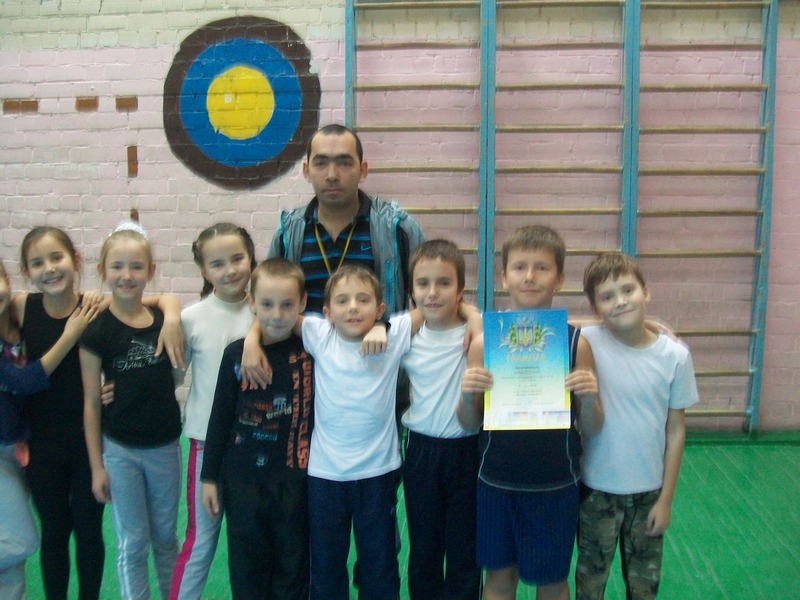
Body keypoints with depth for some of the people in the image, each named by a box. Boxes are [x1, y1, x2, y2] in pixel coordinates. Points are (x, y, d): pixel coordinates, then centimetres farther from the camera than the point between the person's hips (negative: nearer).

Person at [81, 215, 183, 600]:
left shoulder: (163, 321, -2)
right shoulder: (96, 331, -11)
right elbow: (91, 403, -6)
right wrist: (96, 466, -5)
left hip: (165, 446, 3)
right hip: (120, 450, -3)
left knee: (166, 537, 19)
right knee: (132, 544, 9)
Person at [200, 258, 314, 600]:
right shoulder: (236, 354, -3)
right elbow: (220, 418, 3)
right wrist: (210, 477, 5)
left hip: (293, 479, -1)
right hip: (242, 479, 1)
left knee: (292, 570, 13)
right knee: (246, 570, 14)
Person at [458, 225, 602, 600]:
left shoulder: (575, 342, -8)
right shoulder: (484, 341, -6)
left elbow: (591, 429, -3)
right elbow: (469, 423, 0)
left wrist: (590, 399, -23)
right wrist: (467, 395, -20)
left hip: (555, 485, -1)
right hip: (496, 482, 1)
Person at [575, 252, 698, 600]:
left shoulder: (675, 355, -9)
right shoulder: (587, 344, -14)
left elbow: (675, 430, -2)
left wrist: (666, 498, 0)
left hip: (649, 492, 2)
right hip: (597, 490, -2)